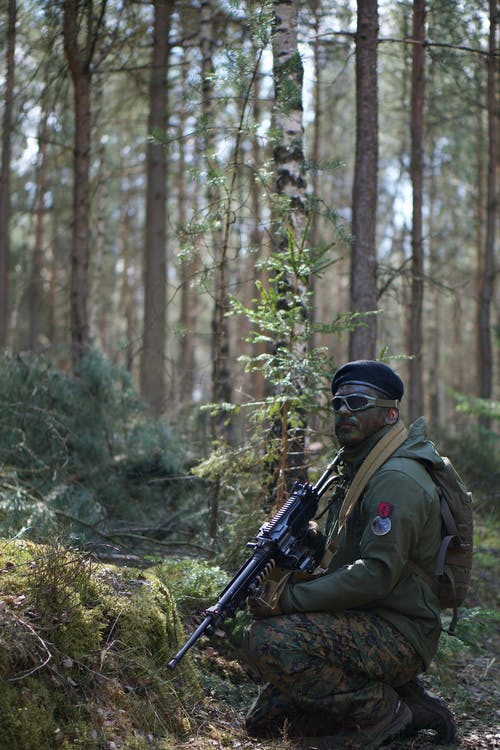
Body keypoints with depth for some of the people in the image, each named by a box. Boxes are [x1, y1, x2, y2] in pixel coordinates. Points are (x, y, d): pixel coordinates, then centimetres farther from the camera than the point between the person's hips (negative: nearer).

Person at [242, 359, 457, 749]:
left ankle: (382, 710, -10)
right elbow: (340, 550, 18)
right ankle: (401, 696, 12)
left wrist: (289, 600, -23)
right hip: (363, 625, 10)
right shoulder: (357, 470, 17)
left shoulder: (397, 479, -17)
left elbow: (377, 573, -26)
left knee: (268, 642, -30)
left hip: (397, 636, -10)